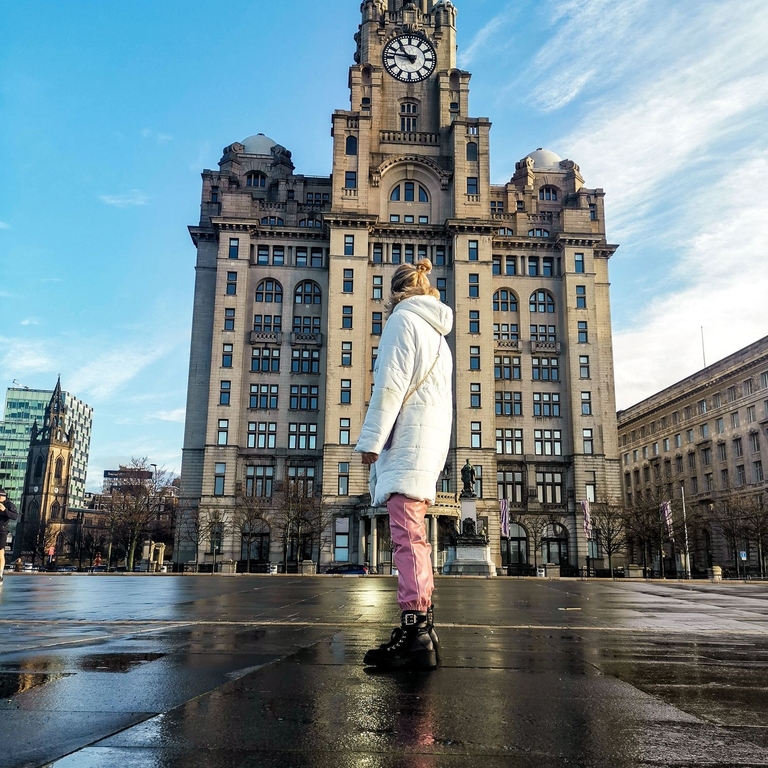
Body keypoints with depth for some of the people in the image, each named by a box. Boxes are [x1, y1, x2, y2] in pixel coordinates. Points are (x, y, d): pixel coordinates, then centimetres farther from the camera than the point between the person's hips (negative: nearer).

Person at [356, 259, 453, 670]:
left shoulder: (403, 319, 0)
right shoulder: (438, 334, 27)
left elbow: (391, 384, -12)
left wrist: (371, 438, -13)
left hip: (406, 440, -10)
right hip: (433, 442, 10)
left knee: (407, 535, -16)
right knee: (414, 536, 10)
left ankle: (415, 632, -20)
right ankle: (424, 627, 12)